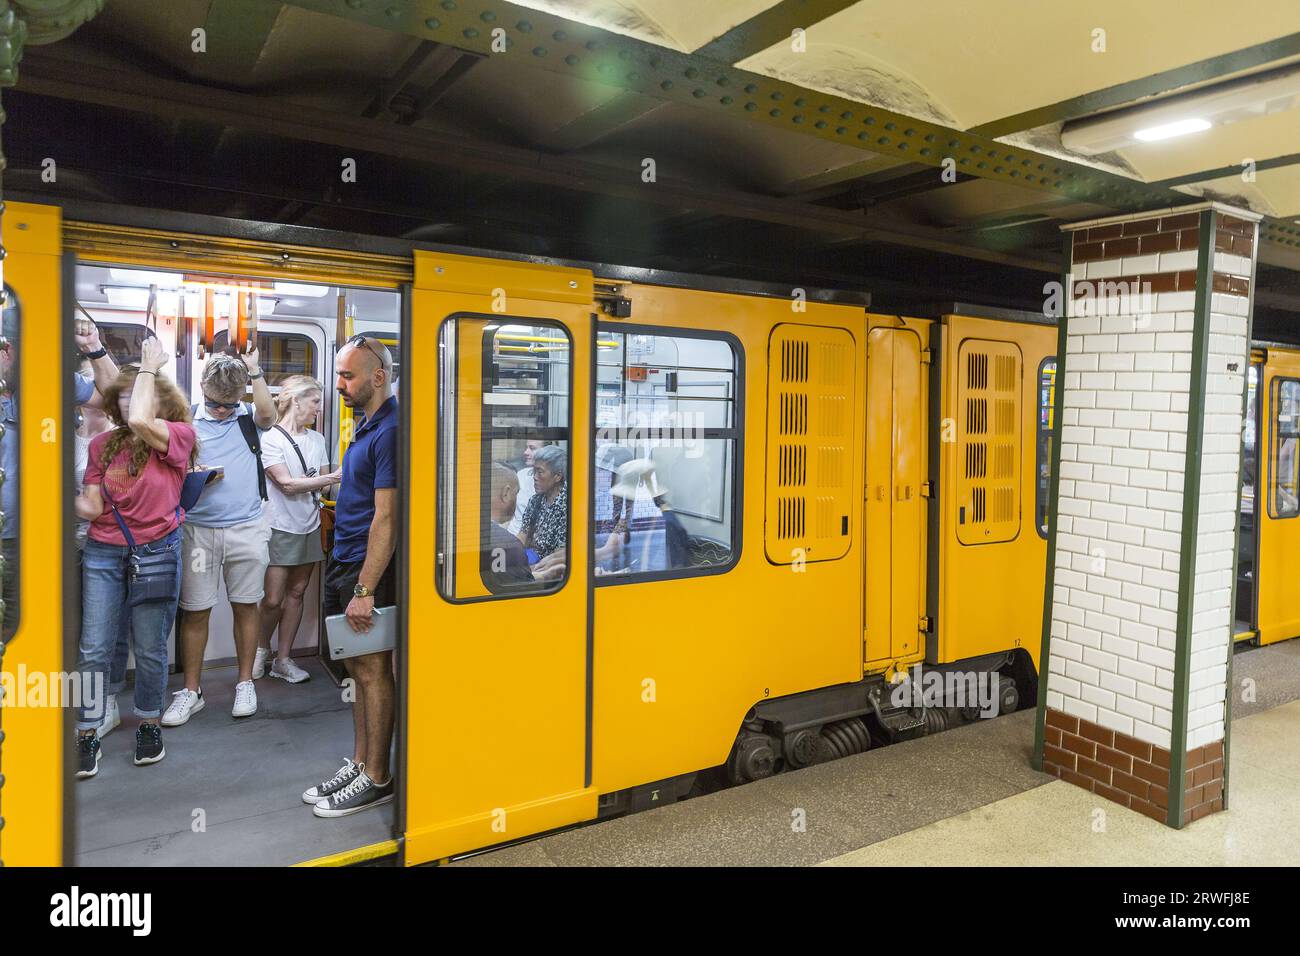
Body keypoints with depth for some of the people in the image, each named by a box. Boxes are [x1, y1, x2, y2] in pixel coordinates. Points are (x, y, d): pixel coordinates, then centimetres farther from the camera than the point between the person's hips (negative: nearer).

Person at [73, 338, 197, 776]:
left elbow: (140, 422, -28)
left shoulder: (180, 435, -6)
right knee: (92, 650, 2)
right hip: (104, 553, 3)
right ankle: (87, 734, 17)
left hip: (157, 553, -3)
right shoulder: (103, 444, 5)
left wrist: (149, 366, -15)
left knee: (151, 649, 7)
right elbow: (92, 508, 6)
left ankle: (148, 725, 27)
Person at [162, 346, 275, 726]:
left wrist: (253, 370, -17)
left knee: (245, 607, 8)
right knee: (195, 611, 6)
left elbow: (268, 414, -19)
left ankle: (245, 683, 22)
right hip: (199, 530, 0)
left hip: (247, 529, 0)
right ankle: (191, 691, 18)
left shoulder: (248, 416, 4)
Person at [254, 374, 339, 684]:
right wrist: (331, 478, -18)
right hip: (280, 528, -5)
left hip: (309, 527, 5)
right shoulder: (270, 439, -9)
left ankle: (283, 659, 18)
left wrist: (304, 483, -8)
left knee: (296, 592, 9)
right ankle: (262, 649, 25)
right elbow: (287, 484, -16)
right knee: (273, 599, -2)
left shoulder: (317, 439, 8)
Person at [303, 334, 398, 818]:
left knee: (373, 671, 1)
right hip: (343, 562, 9)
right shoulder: (366, 426, 13)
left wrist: (364, 590, -23)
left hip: (368, 569, -9)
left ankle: (376, 779, 13)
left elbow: (386, 518, -22)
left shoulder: (389, 432, -18)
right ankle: (358, 764, 28)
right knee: (358, 668, 16)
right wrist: (345, 577, 17)